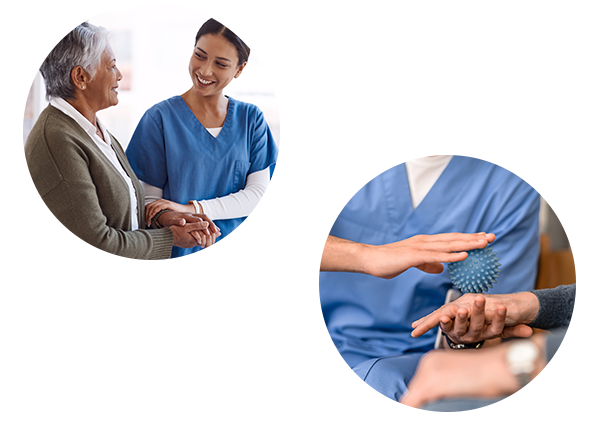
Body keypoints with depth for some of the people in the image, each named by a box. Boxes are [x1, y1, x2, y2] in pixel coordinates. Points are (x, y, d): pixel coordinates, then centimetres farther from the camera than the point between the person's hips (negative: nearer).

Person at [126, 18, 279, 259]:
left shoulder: (251, 119, 1)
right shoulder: (160, 118, -7)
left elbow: (258, 193, -5)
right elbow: (149, 201, -8)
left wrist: (193, 209, -16)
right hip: (180, 253, -2)